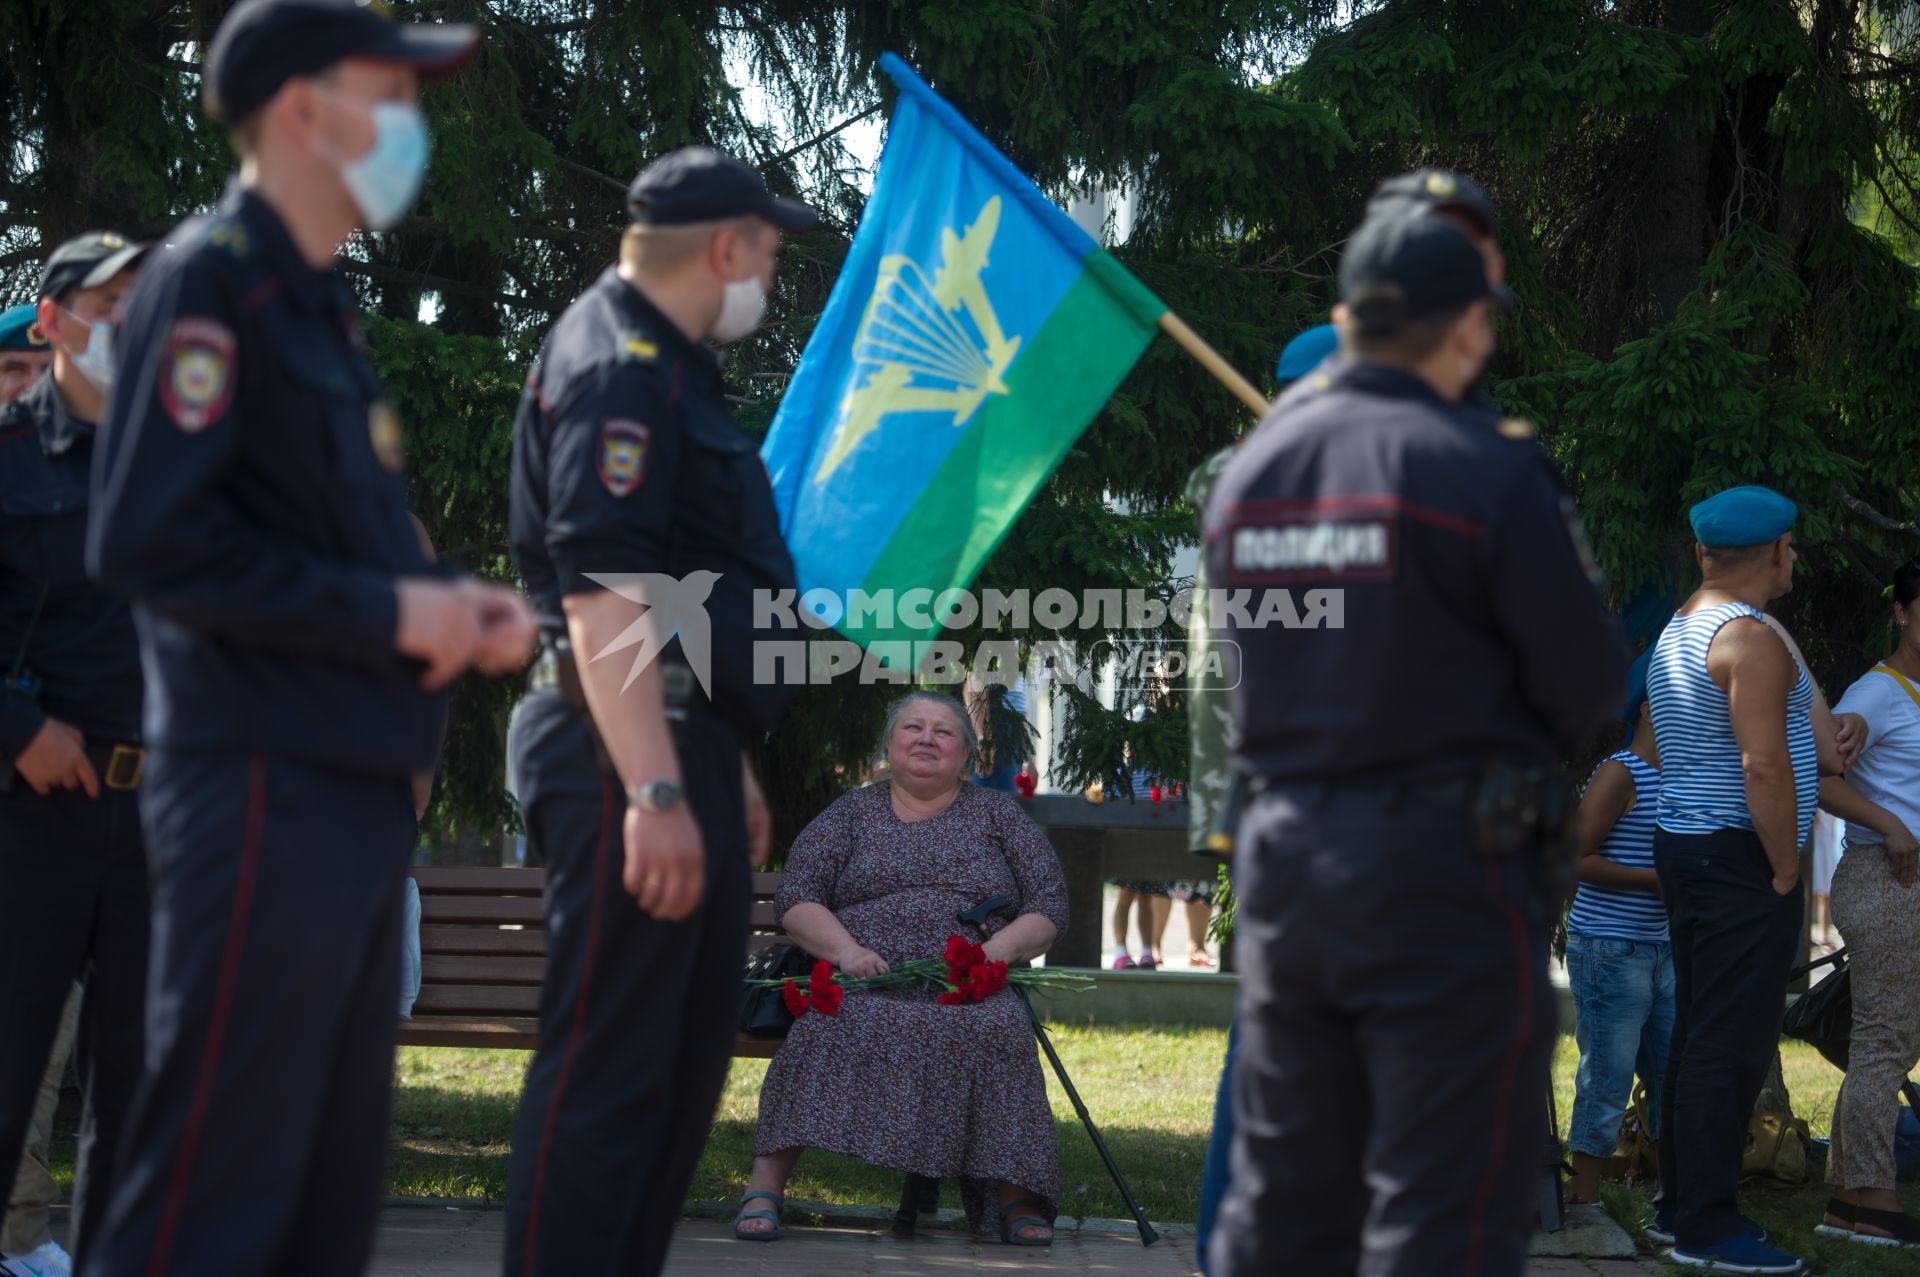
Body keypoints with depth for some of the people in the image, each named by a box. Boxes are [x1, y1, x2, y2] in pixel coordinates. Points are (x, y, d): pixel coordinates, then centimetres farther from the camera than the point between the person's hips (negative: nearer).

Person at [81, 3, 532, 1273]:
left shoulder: (320, 305, 20)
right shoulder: (212, 280, -8)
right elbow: (147, 540, -19)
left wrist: (452, 606, 7)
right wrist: (386, 609, -15)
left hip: (358, 786, 10)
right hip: (264, 786, -10)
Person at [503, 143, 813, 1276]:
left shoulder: (671, 366, 20)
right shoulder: (616, 365, -13)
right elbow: (600, 594, -24)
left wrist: (726, 764, 28)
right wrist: (653, 791, -29)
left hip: (684, 747, 11)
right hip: (625, 753, -11)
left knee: (691, 1053, 15)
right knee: (610, 1064, -9)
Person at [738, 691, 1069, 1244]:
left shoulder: (999, 815, 19)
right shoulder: (852, 813, 18)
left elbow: (1050, 908, 13)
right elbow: (796, 898, 9)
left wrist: (994, 950, -8)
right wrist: (846, 951, -11)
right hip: (863, 984, 0)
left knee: (999, 1029, -35)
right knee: (830, 1026, -34)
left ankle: (1012, 1196, -33)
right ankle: (765, 1187, -37)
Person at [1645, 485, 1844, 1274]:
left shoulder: (1677, 634, 16)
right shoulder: (1751, 639, -15)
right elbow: (1763, 766, -22)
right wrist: (1785, 868, -15)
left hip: (1684, 845, 10)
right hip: (1738, 854, -10)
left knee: (1698, 1032, 14)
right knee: (1732, 1044, -8)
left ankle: (1680, 1205, 18)